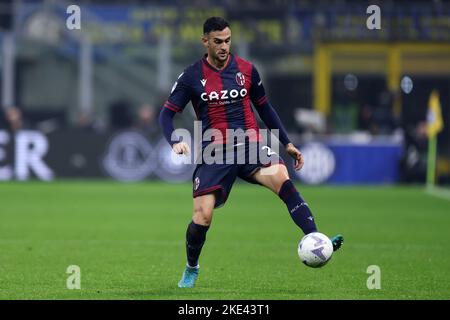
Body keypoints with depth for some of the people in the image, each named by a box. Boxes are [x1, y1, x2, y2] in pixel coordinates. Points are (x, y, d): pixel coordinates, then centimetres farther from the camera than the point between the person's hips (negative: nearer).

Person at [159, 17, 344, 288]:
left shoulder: (246, 70, 6)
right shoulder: (192, 76, 0)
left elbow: (265, 108, 19)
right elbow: (166, 114, 4)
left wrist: (287, 143, 17)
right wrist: (175, 142, -16)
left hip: (250, 144, 1)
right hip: (214, 152, -1)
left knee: (281, 177, -30)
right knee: (202, 216, -9)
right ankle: (191, 269, 21)